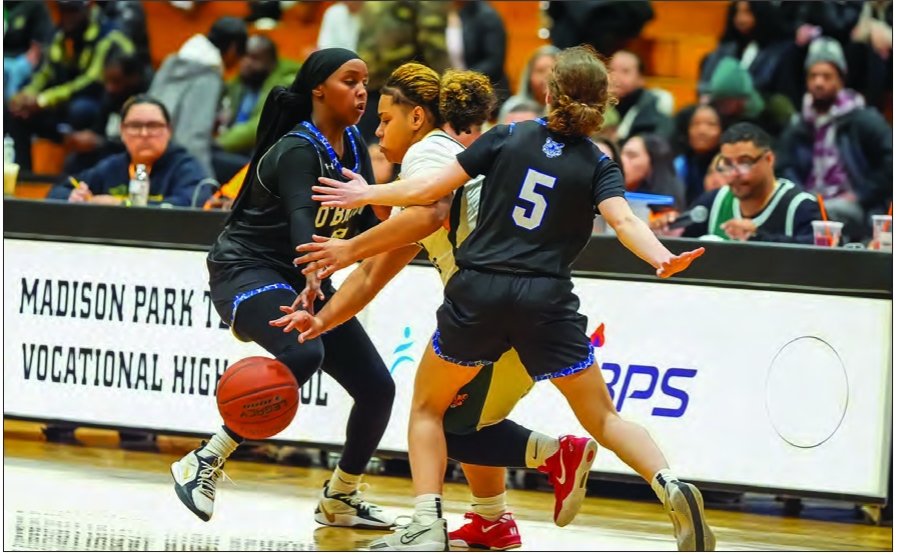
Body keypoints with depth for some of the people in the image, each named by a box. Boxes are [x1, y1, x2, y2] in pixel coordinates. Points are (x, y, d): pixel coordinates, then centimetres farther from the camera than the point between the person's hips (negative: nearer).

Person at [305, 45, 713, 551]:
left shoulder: (508, 138, 6)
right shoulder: (597, 165, 5)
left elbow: (430, 190, 6)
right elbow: (624, 220, -15)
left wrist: (366, 195, 20)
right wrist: (663, 259, -28)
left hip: (478, 291, 0)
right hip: (546, 301, 0)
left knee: (427, 406, 17)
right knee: (603, 418, 9)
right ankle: (671, 488, -15)